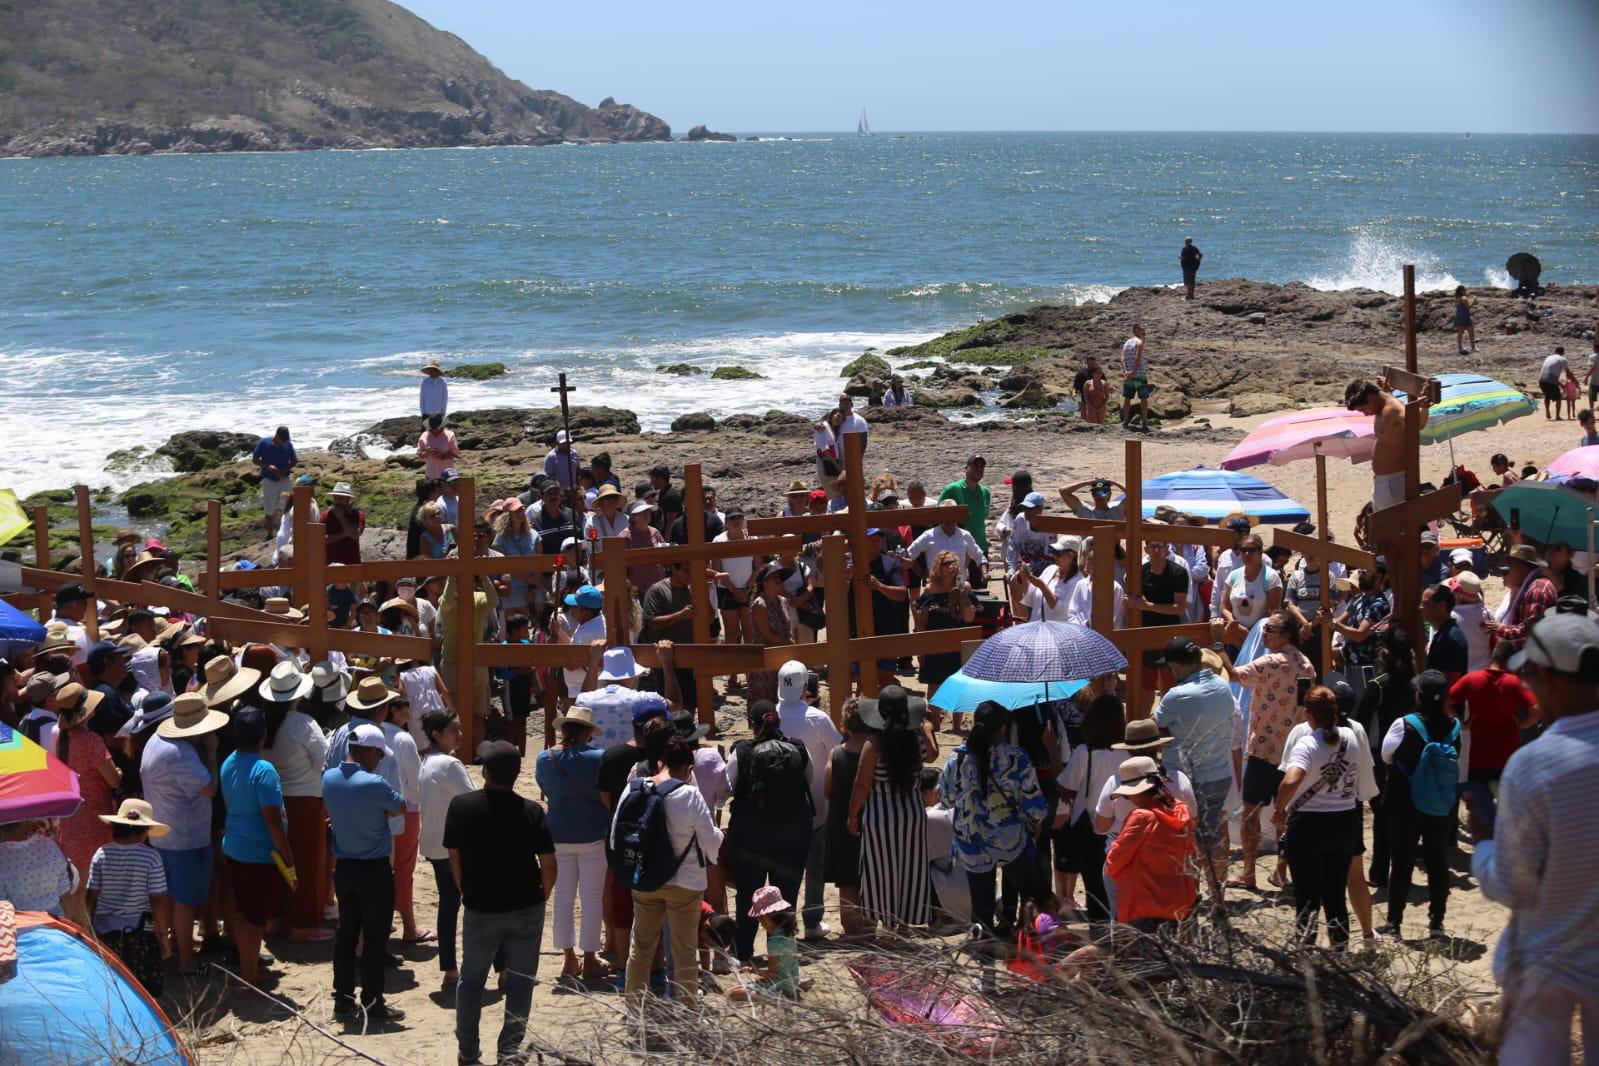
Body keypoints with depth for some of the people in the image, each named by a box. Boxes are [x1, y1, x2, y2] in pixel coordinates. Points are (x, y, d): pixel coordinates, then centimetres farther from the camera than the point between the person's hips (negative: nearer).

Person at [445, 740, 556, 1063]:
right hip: (527, 909, -1)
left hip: (480, 910, 1)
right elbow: (549, 863, -9)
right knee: (520, 981, 10)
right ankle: (509, 1051, 11)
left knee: (471, 979, 17)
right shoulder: (532, 811, -10)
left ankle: (467, 1049, 24)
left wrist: (467, 893, 12)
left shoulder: (461, 806, -9)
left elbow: (454, 857, -1)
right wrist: (541, 897, 8)